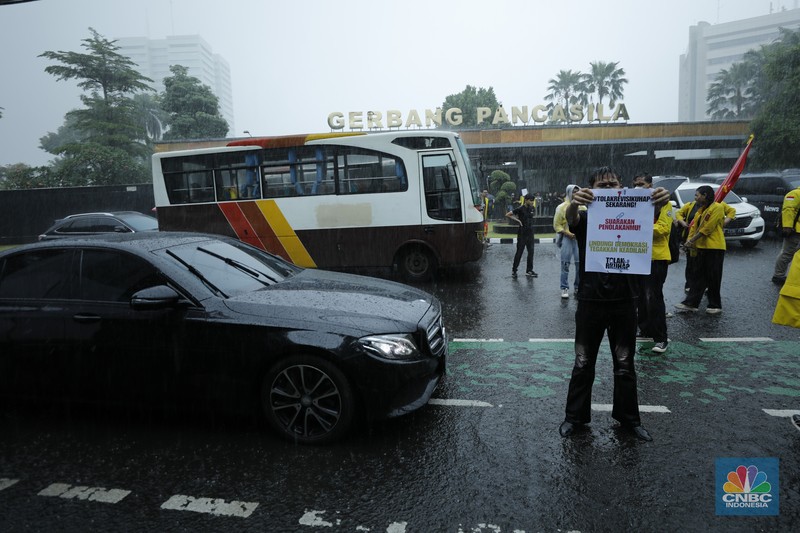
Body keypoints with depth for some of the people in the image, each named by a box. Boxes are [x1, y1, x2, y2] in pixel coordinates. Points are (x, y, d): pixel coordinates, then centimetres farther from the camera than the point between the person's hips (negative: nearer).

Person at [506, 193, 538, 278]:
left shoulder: (532, 208, 6)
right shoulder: (520, 209, -12)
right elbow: (507, 215, -11)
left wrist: (533, 216, 8)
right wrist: (517, 220, -13)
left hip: (530, 233, 6)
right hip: (522, 233, -6)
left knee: (531, 252, 6)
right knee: (519, 252, 0)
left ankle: (529, 270, 15)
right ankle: (514, 270, 11)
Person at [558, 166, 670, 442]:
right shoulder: (585, 217, -1)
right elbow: (571, 218, -23)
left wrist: (659, 203, -40)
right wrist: (574, 203, -47)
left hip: (624, 300, 2)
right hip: (591, 300, -1)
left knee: (624, 365, 13)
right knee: (583, 364, 9)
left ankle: (629, 418, 29)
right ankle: (575, 416, 22)